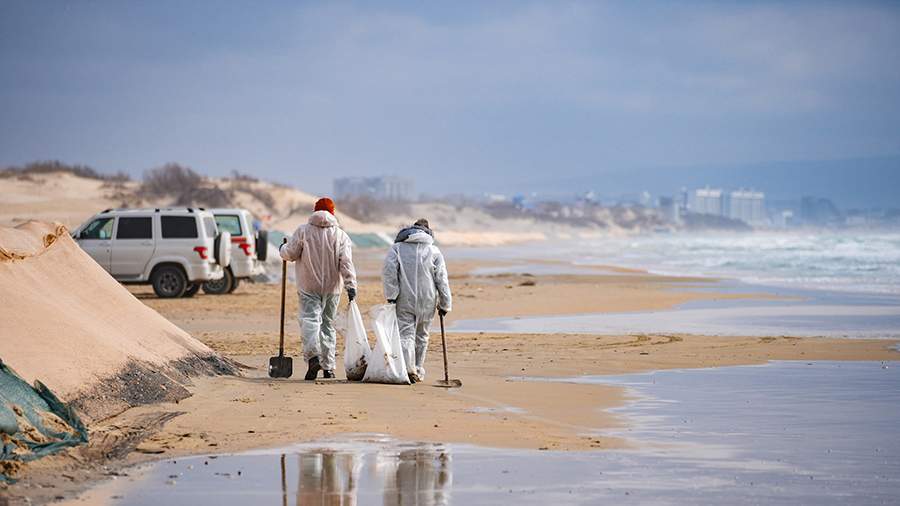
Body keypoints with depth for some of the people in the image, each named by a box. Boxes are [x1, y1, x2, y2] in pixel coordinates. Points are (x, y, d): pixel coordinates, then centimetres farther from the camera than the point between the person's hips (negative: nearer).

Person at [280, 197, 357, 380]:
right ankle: (328, 367, 14)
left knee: (309, 319, -8)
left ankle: (313, 356, -33)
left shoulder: (303, 231, -3)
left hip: (309, 288, -2)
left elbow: (290, 254, -2)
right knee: (328, 323, 13)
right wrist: (351, 285, -13)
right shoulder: (340, 235, 1)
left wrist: (283, 249, 21)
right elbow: (346, 262, -8)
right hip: (332, 289, 3)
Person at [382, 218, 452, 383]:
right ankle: (418, 371, 22)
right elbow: (441, 279, 3)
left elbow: (389, 271, -8)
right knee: (421, 337, 15)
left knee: (405, 334, -5)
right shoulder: (434, 251, 5)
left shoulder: (397, 247, 5)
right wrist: (445, 304, 7)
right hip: (427, 302, 1)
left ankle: (409, 368, -26)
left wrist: (391, 295, -7)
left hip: (404, 301, -1)